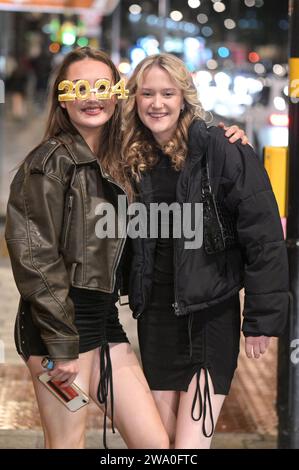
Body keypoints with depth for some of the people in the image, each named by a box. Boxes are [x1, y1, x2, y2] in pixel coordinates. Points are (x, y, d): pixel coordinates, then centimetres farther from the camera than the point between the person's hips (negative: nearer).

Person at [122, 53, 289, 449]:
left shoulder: (221, 150, -10)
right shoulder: (133, 160, 7)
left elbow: (263, 235, -12)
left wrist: (263, 316, -14)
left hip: (211, 315, -5)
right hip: (155, 316, 5)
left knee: (190, 443, -9)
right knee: (163, 438, 10)